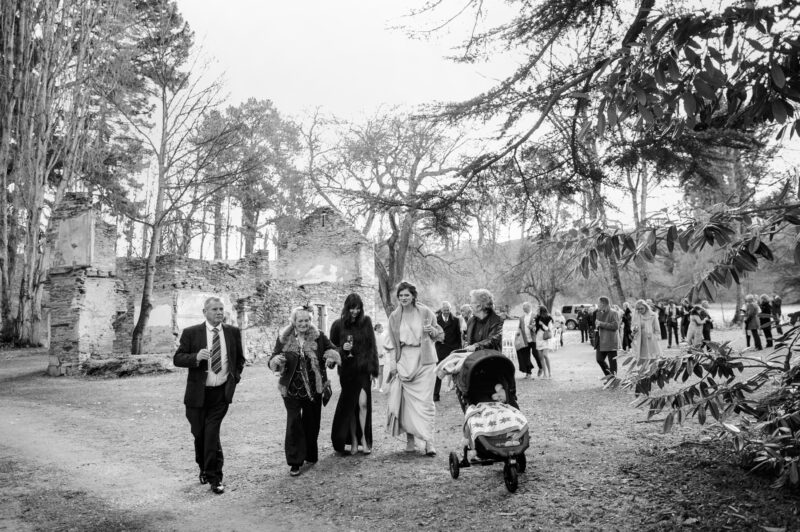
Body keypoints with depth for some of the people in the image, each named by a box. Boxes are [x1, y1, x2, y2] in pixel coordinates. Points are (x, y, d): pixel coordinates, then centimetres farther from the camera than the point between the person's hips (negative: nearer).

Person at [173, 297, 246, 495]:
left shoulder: (233, 332, 3)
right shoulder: (191, 333, -4)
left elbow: (239, 358, 17)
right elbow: (177, 359, -6)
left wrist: (235, 377, 6)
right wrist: (196, 357, -23)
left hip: (221, 392, 0)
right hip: (198, 393, 0)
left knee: (211, 433, -8)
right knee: (199, 433, 11)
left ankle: (214, 477, 3)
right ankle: (204, 468, 36)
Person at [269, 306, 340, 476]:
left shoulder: (318, 336, -2)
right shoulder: (283, 339, -4)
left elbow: (333, 351, 1)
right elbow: (272, 361, -3)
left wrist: (332, 357, -23)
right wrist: (277, 361, -26)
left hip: (314, 389, 2)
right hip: (291, 390, -2)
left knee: (312, 423, 13)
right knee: (294, 423, -5)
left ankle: (310, 455, 34)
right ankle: (295, 462, 5)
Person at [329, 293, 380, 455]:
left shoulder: (366, 322, 1)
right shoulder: (338, 325, 0)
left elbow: (372, 346, 3)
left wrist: (374, 369, -1)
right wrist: (342, 349, -13)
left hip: (363, 369, 0)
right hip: (346, 370, 1)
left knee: (363, 403, -11)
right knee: (350, 405, 5)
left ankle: (364, 437, 7)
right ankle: (354, 441, 14)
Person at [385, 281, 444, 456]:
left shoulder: (425, 312, 1)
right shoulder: (394, 317, 7)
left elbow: (440, 335, 7)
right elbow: (391, 343, 9)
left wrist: (432, 330, -14)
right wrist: (392, 363, 0)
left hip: (424, 361, -2)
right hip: (403, 362, 2)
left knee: (425, 401, -6)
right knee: (406, 400, 0)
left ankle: (429, 441, -5)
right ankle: (410, 438, 12)